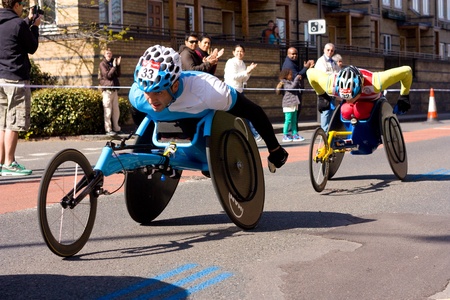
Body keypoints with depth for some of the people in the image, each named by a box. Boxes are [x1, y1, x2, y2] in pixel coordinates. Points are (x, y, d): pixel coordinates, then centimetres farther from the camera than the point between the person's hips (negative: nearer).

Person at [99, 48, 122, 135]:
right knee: (108, 111, -6)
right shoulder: (102, 64, -2)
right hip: (107, 89, -7)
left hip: (114, 89, 7)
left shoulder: (112, 63, 17)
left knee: (116, 110, 9)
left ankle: (116, 128, 17)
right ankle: (108, 129, -5)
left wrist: (118, 65, -2)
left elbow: (118, 75, 9)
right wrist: (114, 67, -13)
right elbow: (107, 75, -12)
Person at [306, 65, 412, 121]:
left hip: (371, 101, -2)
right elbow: (311, 72, -19)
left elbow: (406, 71, -35)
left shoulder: (375, 83, -45)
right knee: (346, 112, -32)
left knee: (359, 112, -36)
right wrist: (322, 96, -9)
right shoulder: (332, 84, -39)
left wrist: (404, 96, -23)